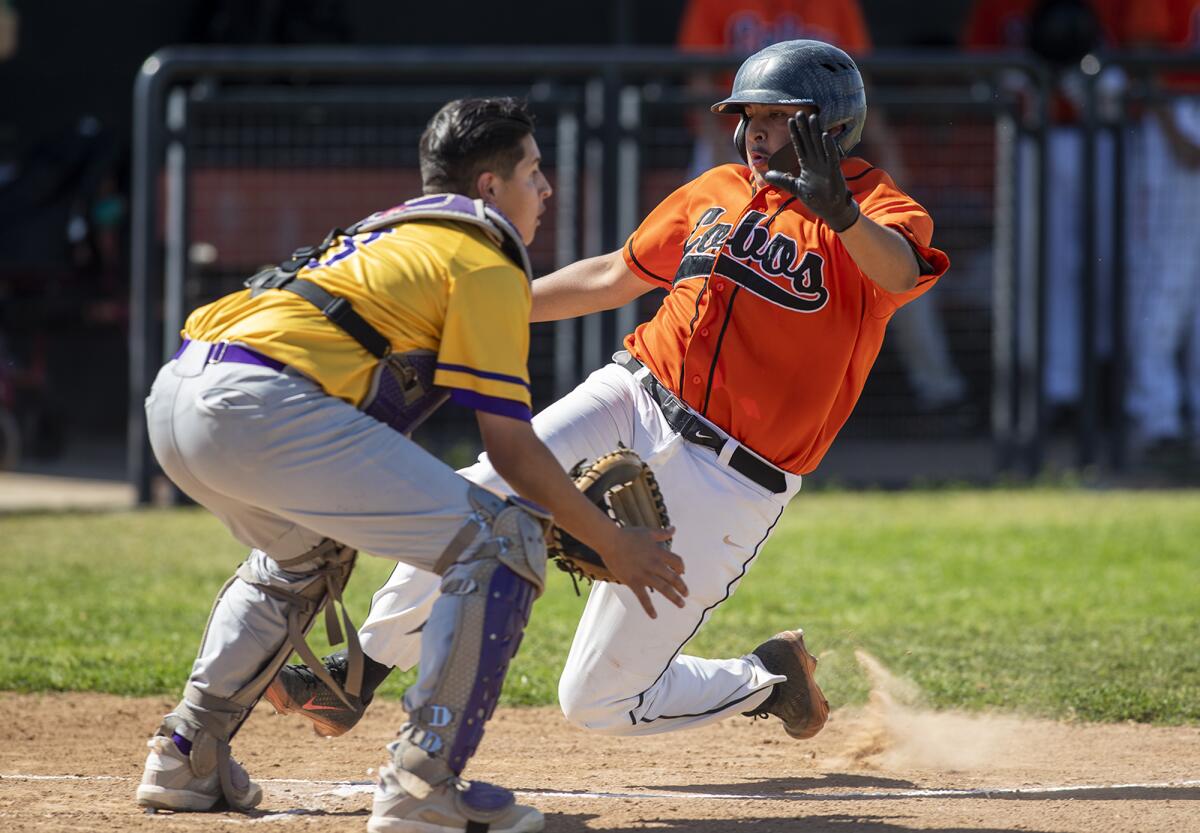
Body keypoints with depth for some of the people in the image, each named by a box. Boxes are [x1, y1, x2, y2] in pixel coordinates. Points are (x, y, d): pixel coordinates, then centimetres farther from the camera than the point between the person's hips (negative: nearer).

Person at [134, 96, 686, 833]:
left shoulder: (396, 230, 32)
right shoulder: (487, 266, 5)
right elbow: (509, 445, 0)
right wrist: (614, 544, 9)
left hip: (174, 397, 10)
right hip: (263, 405, -9)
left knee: (305, 551, 38)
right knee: (500, 543, -4)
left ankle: (186, 755, 30)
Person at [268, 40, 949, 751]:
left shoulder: (877, 208, -7)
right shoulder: (717, 192, 14)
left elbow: (901, 271, -31)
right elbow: (616, 277, 26)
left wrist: (840, 212, -52)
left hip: (728, 487, -5)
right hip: (633, 400, 5)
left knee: (596, 701, -4)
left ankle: (769, 679, 21)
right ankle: (361, 674, -12)